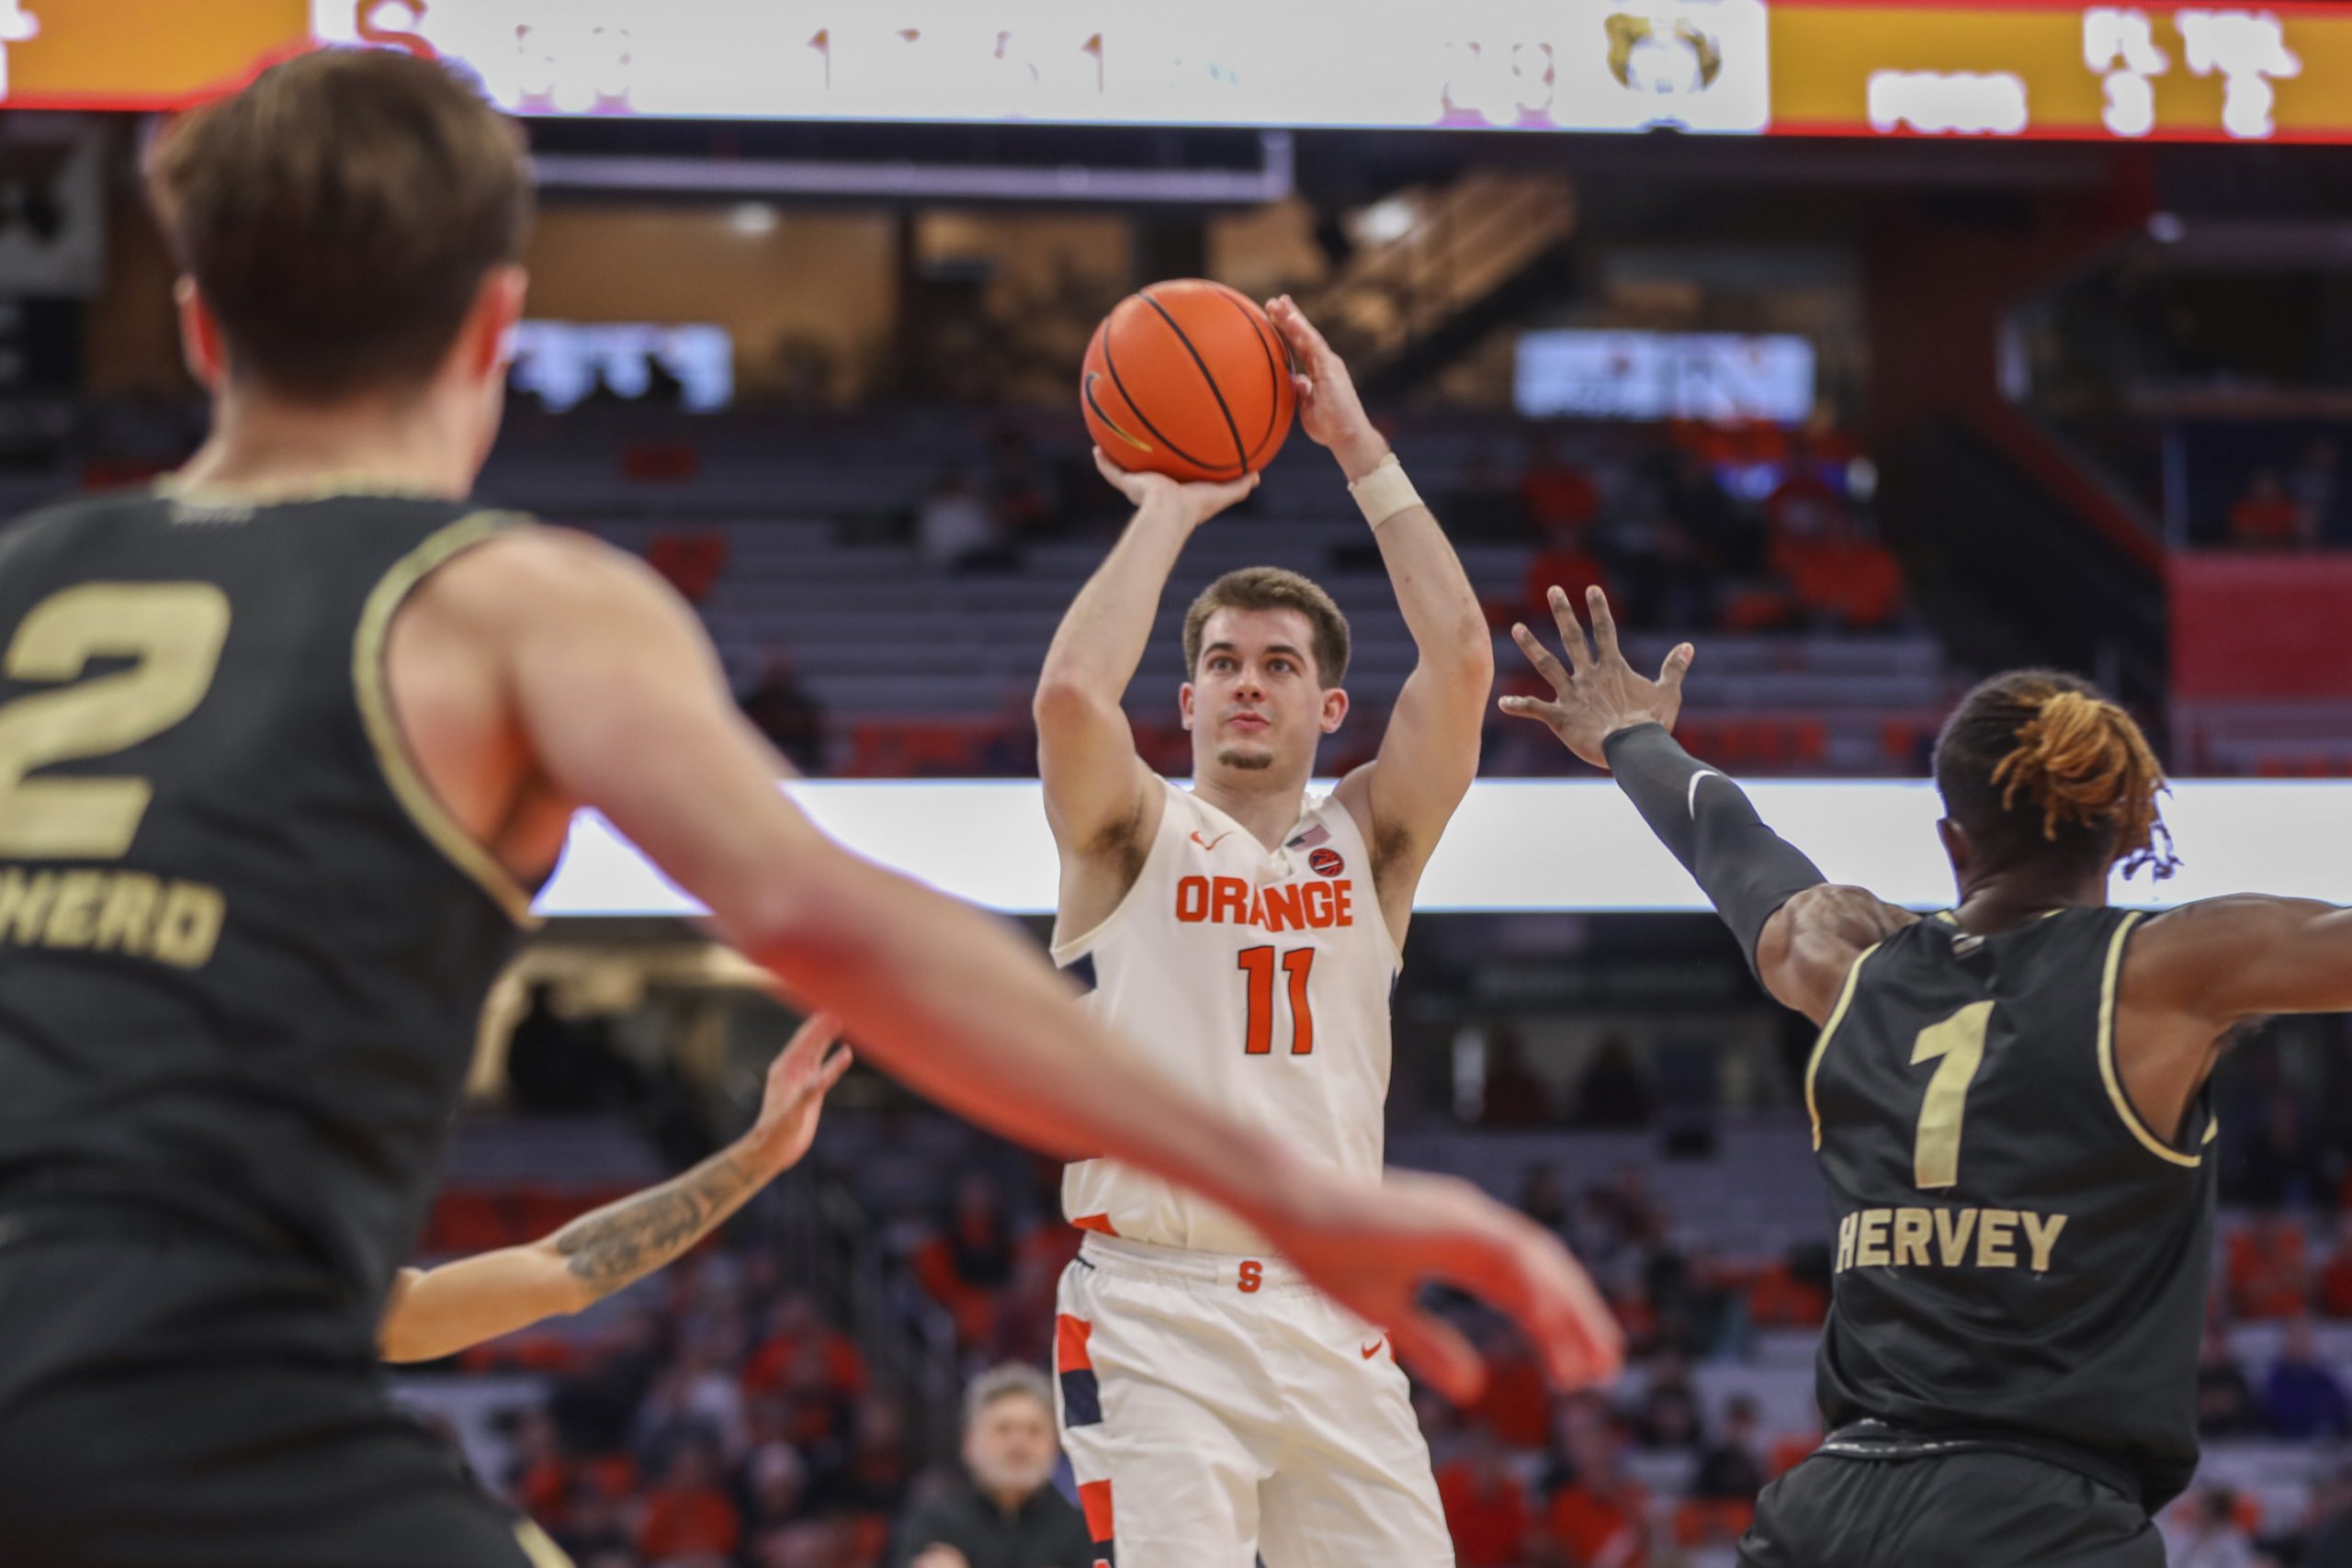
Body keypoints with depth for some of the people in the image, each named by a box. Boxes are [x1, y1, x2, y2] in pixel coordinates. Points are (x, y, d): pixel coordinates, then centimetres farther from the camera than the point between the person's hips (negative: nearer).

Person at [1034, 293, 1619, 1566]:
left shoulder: (1368, 841, 14)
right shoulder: (1132, 835, 7)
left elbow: (1460, 662, -1)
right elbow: (1070, 692, -15)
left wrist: (1361, 451, 0)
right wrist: (1166, 513, -2)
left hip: (1329, 1318, 3)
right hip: (1155, 1317, -3)